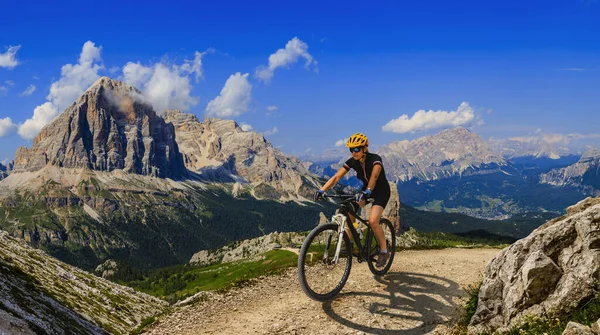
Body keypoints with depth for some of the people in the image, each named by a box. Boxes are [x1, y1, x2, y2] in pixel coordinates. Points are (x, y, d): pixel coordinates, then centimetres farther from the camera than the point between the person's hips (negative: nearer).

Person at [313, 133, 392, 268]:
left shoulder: (375, 159, -27)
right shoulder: (352, 161, -13)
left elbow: (374, 176, -46)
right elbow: (336, 177, -22)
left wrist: (367, 192, -64)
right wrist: (321, 190, -35)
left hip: (381, 191, -6)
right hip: (366, 190, 6)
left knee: (372, 220, -26)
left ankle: (384, 251, -6)